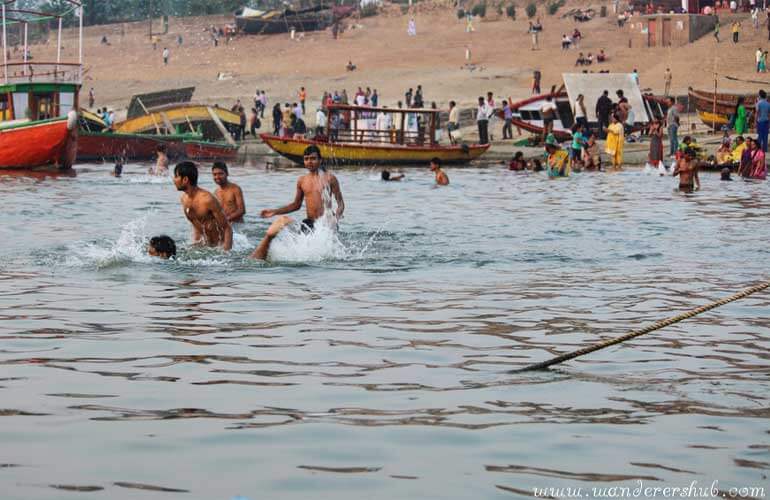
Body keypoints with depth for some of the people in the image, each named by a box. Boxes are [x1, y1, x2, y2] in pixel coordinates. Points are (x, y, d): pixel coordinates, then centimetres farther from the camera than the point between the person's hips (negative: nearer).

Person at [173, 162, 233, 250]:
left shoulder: (207, 200, -23)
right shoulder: (184, 199, 0)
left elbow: (227, 229, -20)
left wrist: (226, 252, -27)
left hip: (218, 245, -7)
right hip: (202, 244, 7)